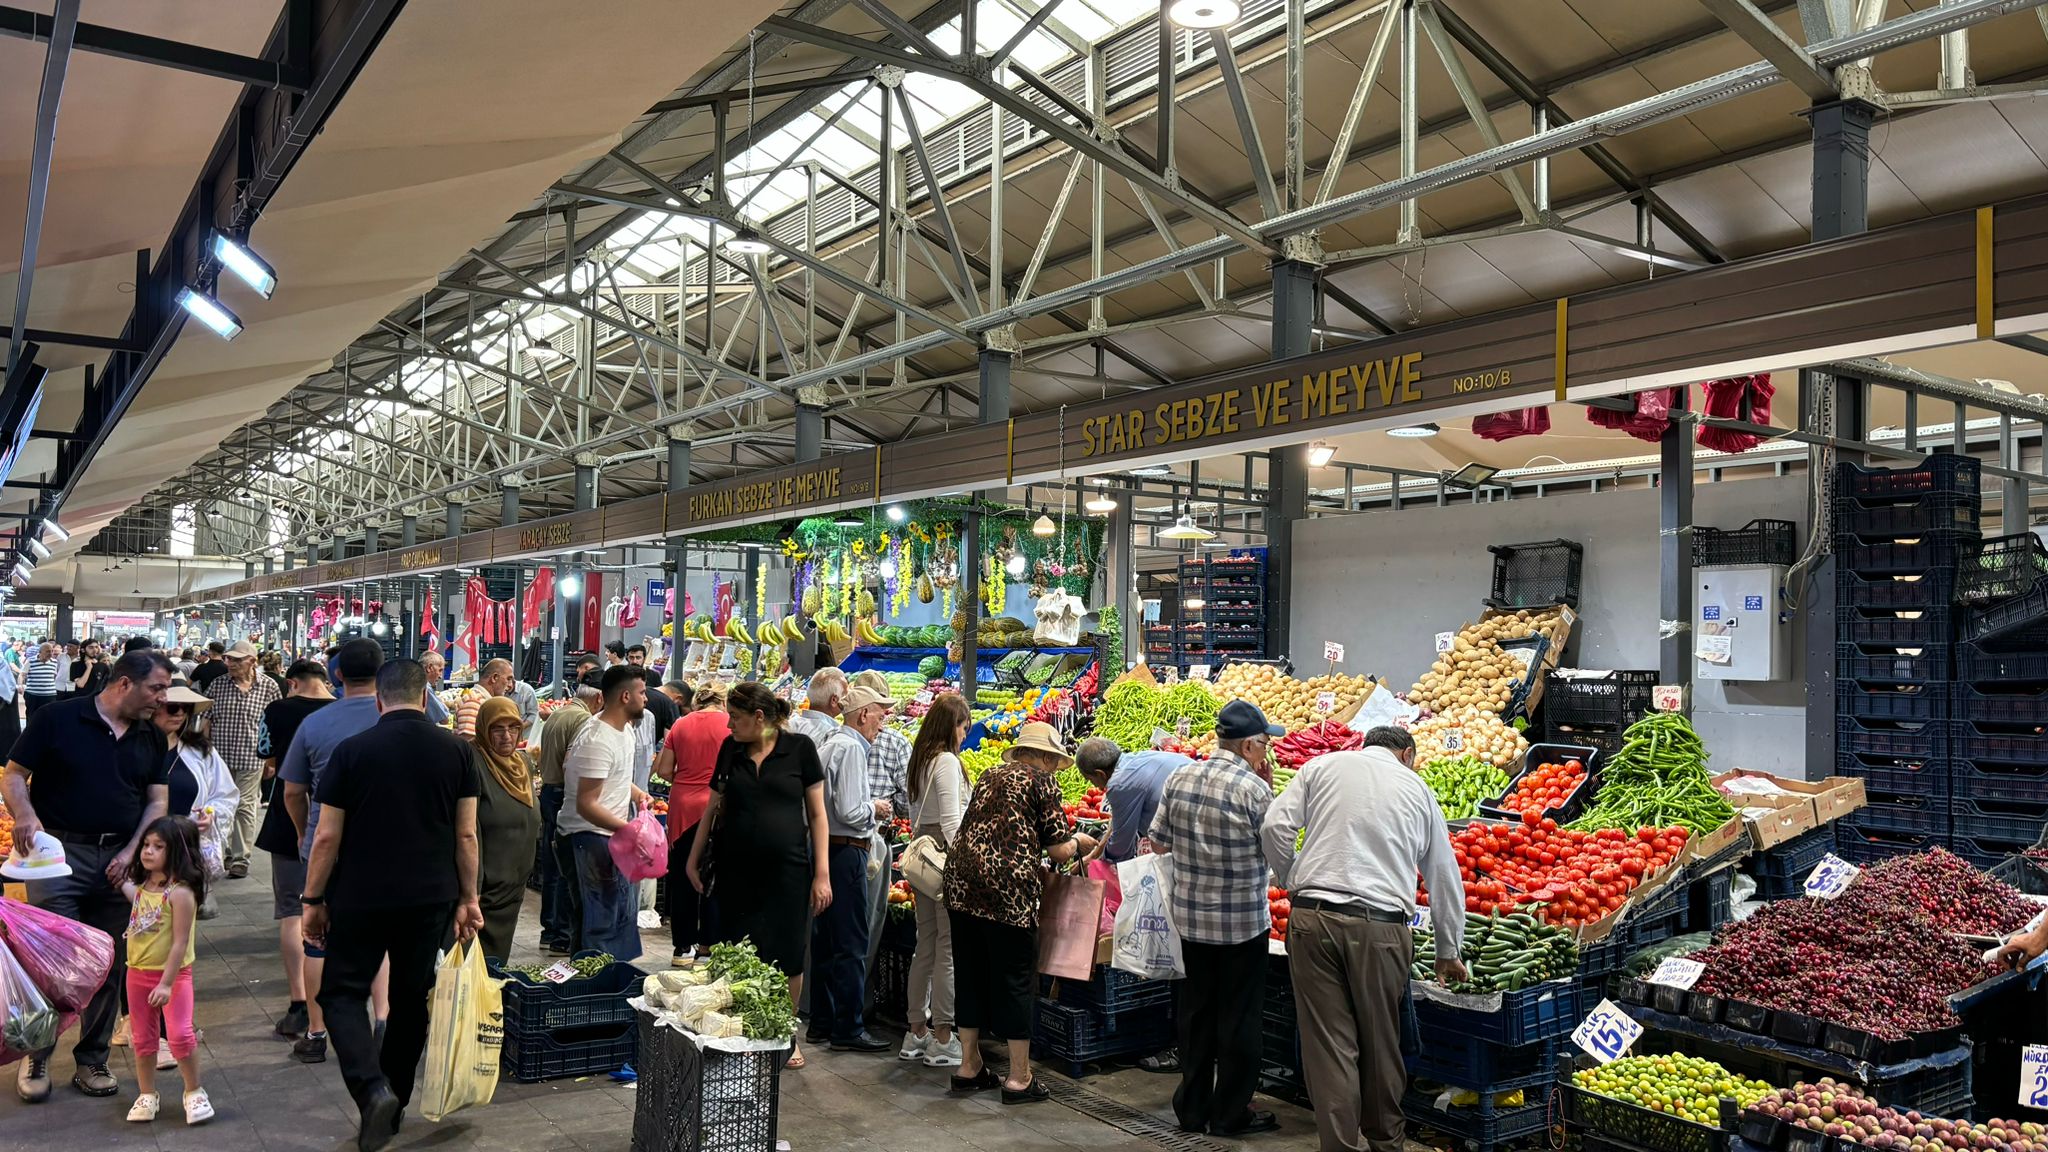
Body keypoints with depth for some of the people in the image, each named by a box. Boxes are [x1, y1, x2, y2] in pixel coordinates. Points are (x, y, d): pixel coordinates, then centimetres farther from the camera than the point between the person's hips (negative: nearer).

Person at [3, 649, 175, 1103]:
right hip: (60, 851, -4)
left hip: (120, 859, 4)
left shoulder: (153, 738, 9)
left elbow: (158, 801, 10)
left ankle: (92, 1062, 21)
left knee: (109, 967, 8)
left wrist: (131, 853, -4)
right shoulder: (58, 719, -4)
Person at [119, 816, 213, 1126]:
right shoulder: (142, 885, 3)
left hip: (173, 974, -7)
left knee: (180, 1035, -12)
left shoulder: (180, 892, -20)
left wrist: (167, 983, -23)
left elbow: (180, 943, -21)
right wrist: (121, 881, 18)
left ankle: (194, 1092, 7)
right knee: (143, 1038, 15)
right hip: (138, 973, 7)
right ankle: (146, 1095, 29)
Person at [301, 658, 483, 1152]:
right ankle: (394, 1103, 23)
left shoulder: (351, 751, -7)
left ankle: (373, 1088, -10)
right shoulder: (456, 751, -1)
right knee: (411, 1000, 14)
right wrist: (467, 898, 9)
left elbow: (327, 837, -5)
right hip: (431, 898, 3)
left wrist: (313, 900, 5)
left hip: (361, 897, -2)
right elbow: (466, 834, 1)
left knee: (343, 993, 10)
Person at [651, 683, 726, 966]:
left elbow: (663, 770, 5)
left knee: (682, 879, 10)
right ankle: (710, 943, 15)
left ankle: (683, 947, 14)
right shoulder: (731, 724, -4)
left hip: (682, 807, 3)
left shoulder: (680, 725, 5)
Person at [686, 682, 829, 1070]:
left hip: (787, 870, -3)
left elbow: (817, 813, -2)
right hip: (735, 871, 3)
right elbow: (713, 808, 16)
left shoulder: (799, 748, -4)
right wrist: (693, 860, 15)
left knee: (788, 957, 3)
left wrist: (822, 874, -5)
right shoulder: (730, 749, 6)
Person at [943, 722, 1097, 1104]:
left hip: (960, 882, 7)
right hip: (1007, 888, -6)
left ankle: (969, 1068, 25)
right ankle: (1019, 1078, 12)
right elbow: (1060, 851, -2)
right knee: (1015, 979, 4)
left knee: (969, 975, 15)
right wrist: (1079, 843, 20)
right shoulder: (1042, 781, 2)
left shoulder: (990, 776, 20)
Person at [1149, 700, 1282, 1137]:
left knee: (1196, 1012, 16)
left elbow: (1158, 841, 3)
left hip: (1191, 918, 5)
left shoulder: (1180, 777, -3)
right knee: (1237, 1018, 9)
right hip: (1243, 922, -5)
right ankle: (1230, 1114, 18)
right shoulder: (1254, 788, -18)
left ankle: (1193, 1108, 25)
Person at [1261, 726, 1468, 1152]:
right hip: (1381, 928, 1)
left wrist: (1291, 879, 17)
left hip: (1314, 920, -1)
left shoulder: (1323, 766, 10)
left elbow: (1275, 828, -1)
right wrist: (1448, 950, 31)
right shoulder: (1417, 788, 14)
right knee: (1381, 1042, 16)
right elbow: (1444, 875, 20)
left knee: (1329, 1043, 4)